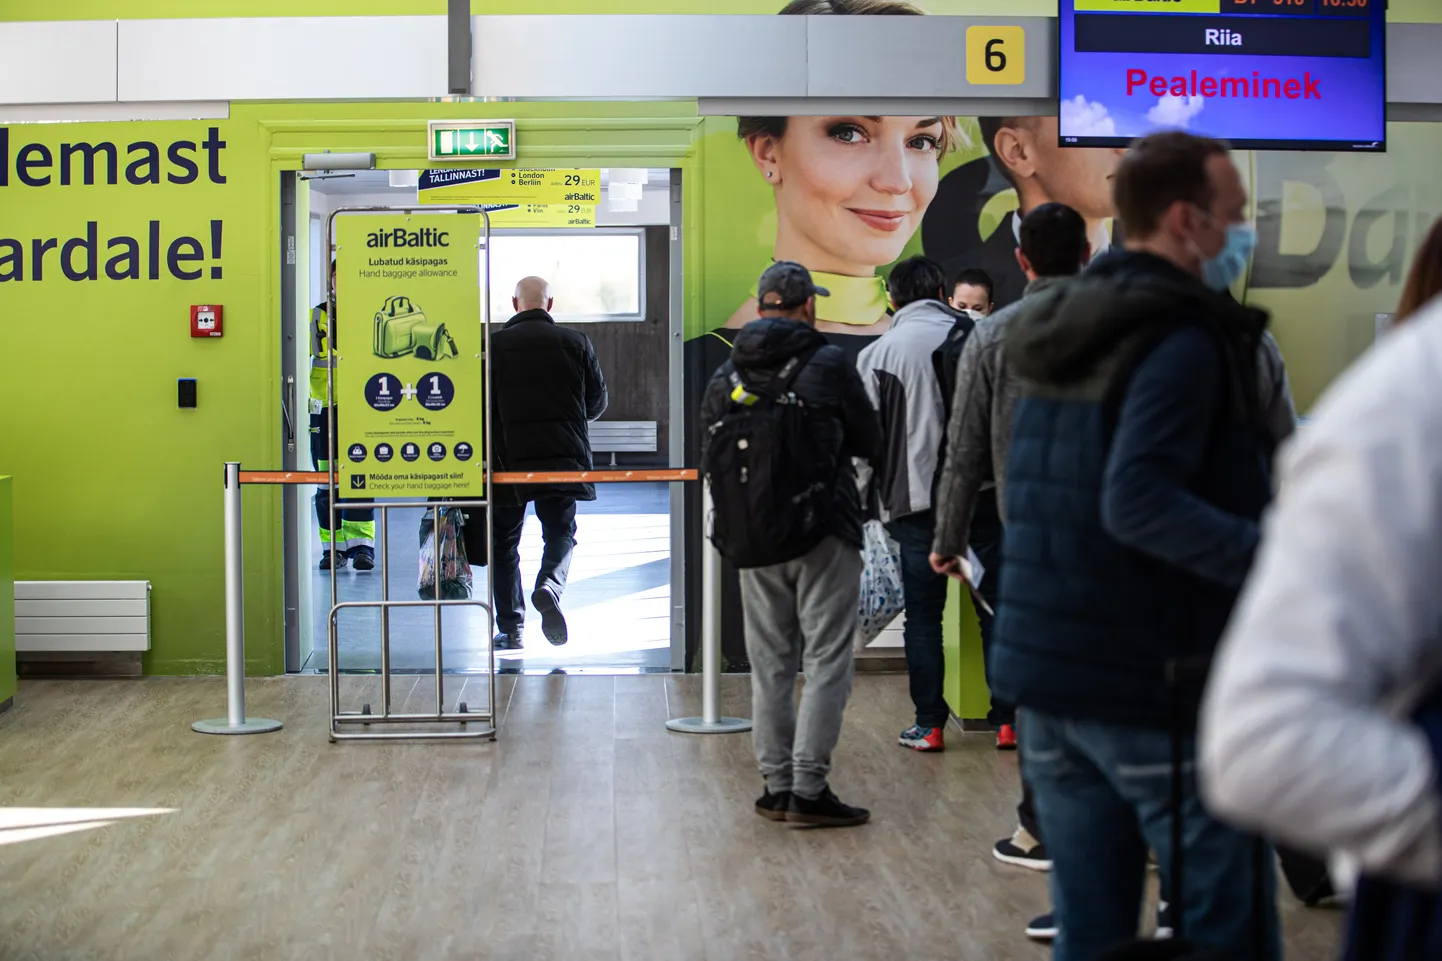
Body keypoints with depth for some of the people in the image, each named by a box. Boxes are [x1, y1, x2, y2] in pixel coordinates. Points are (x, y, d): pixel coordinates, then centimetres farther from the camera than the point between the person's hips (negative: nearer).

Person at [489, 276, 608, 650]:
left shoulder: (494, 345, -3)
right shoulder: (575, 343, 2)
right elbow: (597, 402, 9)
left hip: (509, 458, -1)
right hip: (564, 457, 1)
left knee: (504, 543, 10)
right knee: (561, 534, 12)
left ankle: (510, 629, 9)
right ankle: (550, 587, -18)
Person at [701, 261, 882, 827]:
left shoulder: (725, 376, 6)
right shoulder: (828, 364, -7)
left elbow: (712, 458, 11)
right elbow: (871, 444, 1)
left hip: (753, 543, 5)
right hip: (823, 537, -5)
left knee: (770, 664, 12)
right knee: (827, 661, -1)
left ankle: (776, 785, 14)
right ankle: (808, 788, -5)